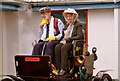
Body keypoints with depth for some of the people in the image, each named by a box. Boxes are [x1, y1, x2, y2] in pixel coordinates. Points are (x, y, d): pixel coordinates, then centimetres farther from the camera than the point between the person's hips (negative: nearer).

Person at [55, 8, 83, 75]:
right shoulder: (67, 25, 25)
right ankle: (58, 68, -31)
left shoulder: (78, 25, 3)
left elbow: (79, 36, -10)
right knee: (57, 47, -27)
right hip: (65, 42, 6)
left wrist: (67, 40, -15)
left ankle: (64, 69, -39)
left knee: (64, 47, -36)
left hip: (73, 42, -6)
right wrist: (63, 40, 1)